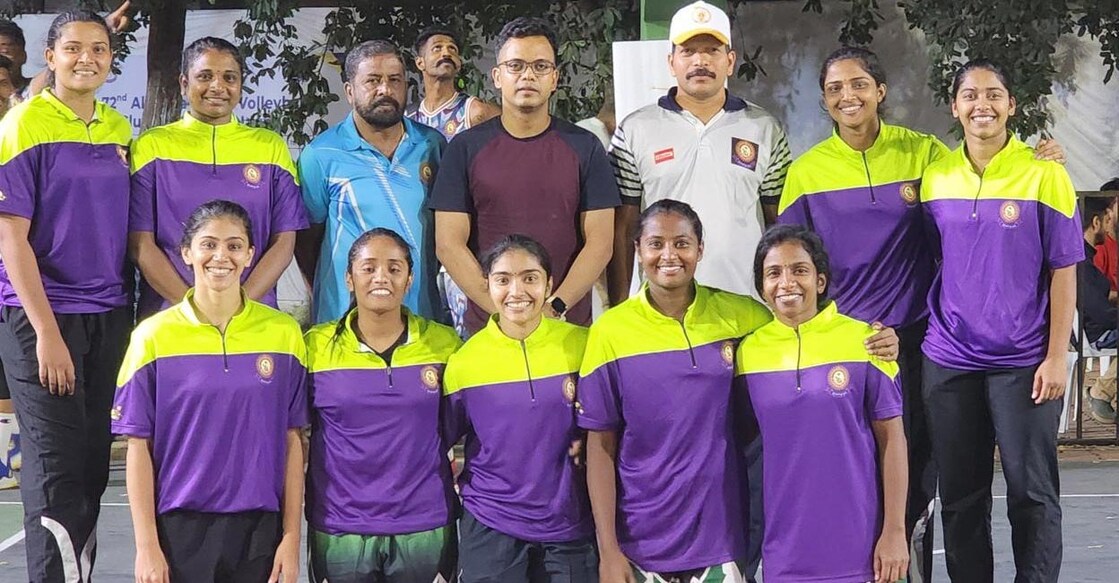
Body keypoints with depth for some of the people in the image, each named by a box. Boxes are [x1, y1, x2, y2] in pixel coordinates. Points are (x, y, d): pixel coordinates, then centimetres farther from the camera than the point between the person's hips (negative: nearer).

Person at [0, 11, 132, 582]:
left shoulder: (118, 129, 10)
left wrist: (130, 312, 10)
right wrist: (46, 331, -15)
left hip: (110, 316, 6)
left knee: (93, 465, 10)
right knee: (57, 471, -5)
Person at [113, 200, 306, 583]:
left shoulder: (284, 333, 2)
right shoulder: (153, 336, -1)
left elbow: (292, 441, 3)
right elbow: (139, 447, 0)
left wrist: (291, 537, 0)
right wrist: (146, 545, -4)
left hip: (260, 527, 1)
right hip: (180, 528, -1)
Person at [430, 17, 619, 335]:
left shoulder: (584, 147, 3)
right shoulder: (466, 148, 2)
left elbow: (599, 242, -2)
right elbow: (449, 244, -3)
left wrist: (554, 308, -14)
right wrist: (503, 310, -13)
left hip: (569, 325, 0)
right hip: (487, 327, 0)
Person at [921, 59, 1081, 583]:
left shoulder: (1044, 175, -4)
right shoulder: (934, 177, 5)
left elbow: (1063, 272, -4)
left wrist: (1056, 357, -8)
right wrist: (910, 332, 6)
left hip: (1023, 362, -3)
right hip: (948, 361, 3)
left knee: (1032, 493, 2)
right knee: (960, 495, 9)